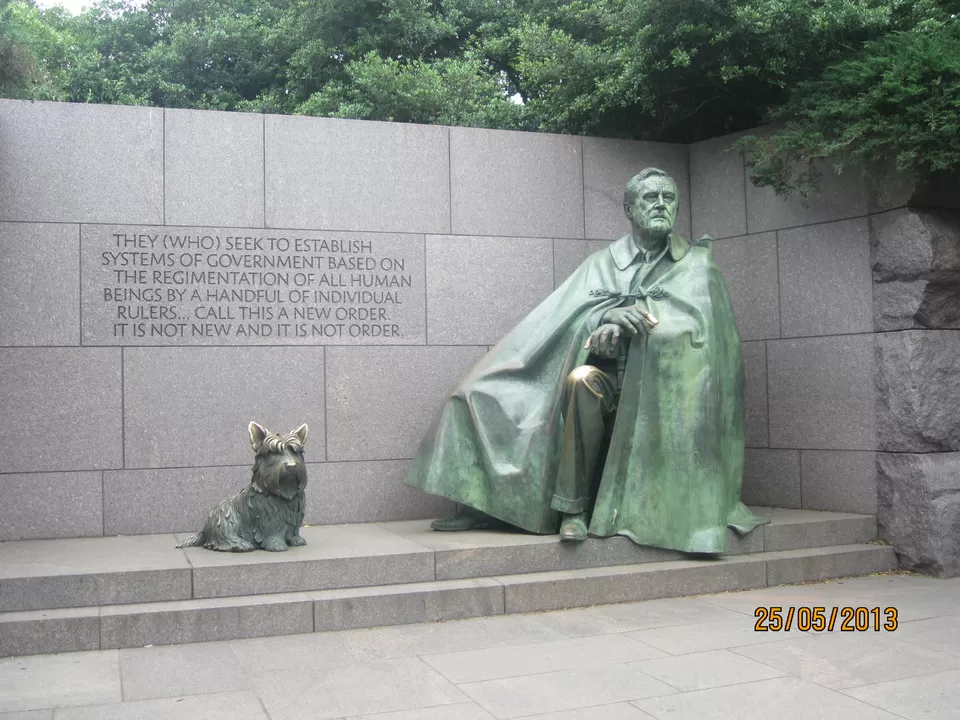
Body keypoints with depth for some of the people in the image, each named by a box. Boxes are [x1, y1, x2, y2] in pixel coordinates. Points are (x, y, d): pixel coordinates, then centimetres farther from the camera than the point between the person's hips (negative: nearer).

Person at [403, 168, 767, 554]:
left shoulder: (695, 262, 13)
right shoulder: (602, 263, 17)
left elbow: (695, 316, -6)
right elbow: (570, 314, 1)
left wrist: (623, 321, -20)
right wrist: (610, 314, -22)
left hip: (668, 380, -1)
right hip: (610, 378, 1)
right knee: (582, 380, -31)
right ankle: (573, 507, -23)